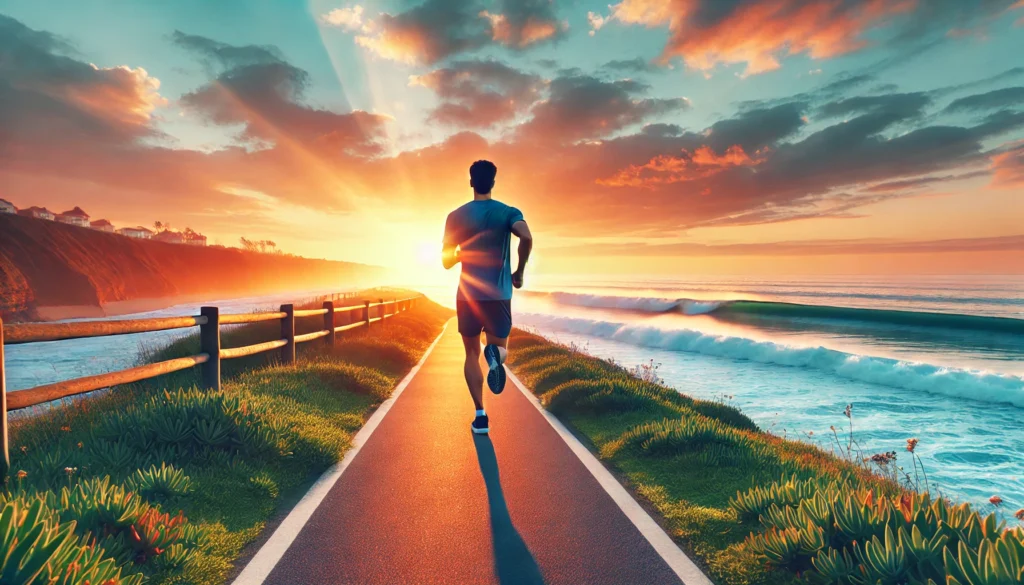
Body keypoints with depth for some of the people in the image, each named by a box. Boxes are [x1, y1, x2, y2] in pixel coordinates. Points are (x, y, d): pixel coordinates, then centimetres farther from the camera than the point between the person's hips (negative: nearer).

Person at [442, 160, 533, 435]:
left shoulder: (456, 216, 3)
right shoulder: (509, 212, 0)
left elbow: (446, 261, 5)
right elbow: (527, 237, -21)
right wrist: (519, 272, -7)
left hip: (468, 295, 1)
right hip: (499, 295, 0)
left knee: (472, 354, 14)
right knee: (500, 347, 18)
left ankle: (481, 415, 2)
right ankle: (495, 353, -22)